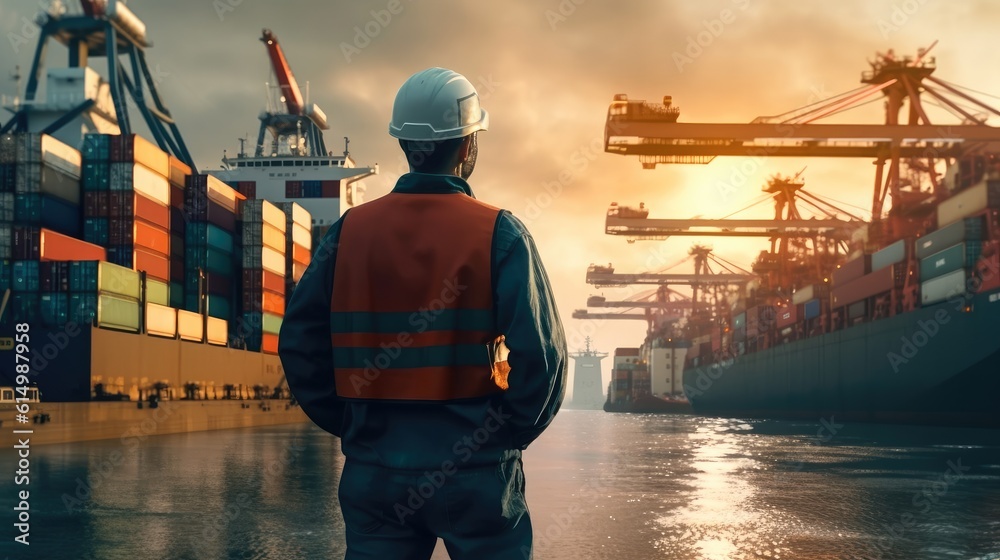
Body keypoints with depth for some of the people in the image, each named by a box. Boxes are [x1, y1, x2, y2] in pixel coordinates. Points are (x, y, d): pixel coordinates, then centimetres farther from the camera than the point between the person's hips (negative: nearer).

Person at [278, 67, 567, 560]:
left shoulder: (350, 230, 1)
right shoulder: (498, 233, -8)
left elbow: (299, 344, 1)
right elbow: (541, 354, -14)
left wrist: (348, 425, 10)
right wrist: (510, 432, 1)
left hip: (374, 468, 3)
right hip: (474, 469, -3)